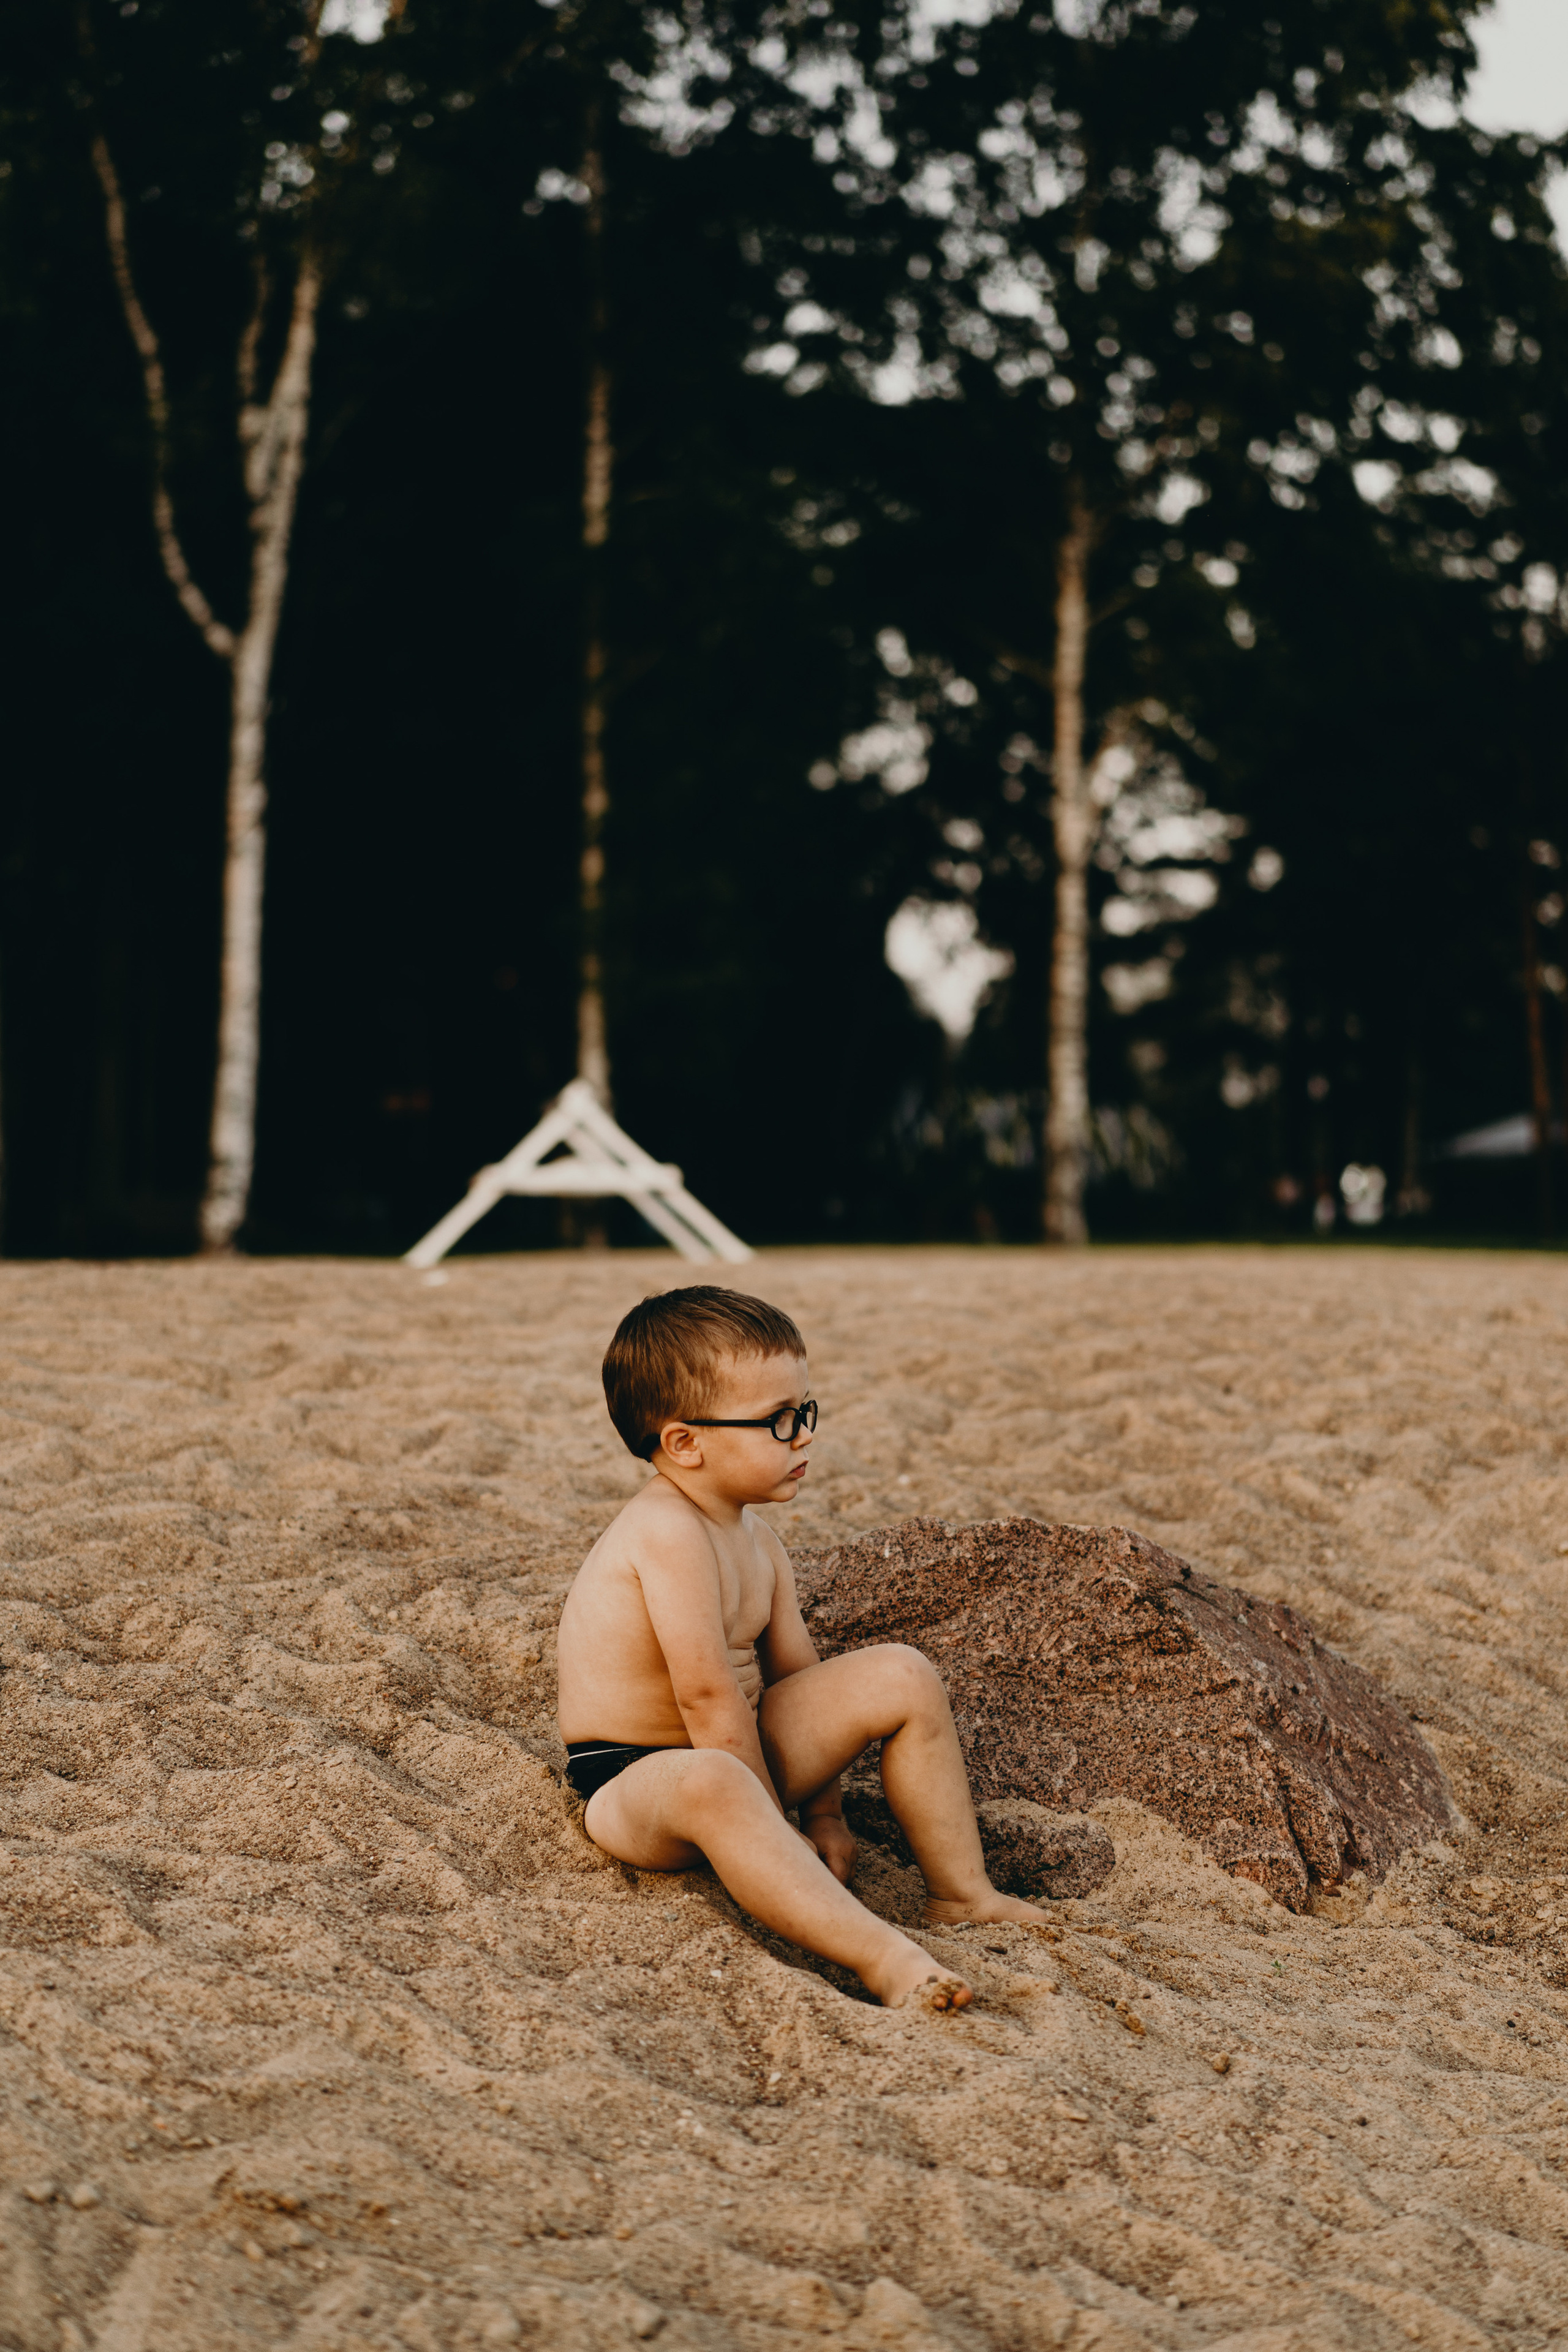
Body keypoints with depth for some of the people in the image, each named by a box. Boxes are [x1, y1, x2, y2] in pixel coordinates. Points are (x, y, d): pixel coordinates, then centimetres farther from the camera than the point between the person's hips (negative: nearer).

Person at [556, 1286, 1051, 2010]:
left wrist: (825, 1813, 9)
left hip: (733, 1755, 9)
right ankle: (884, 1958, -52)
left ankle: (960, 1895, 4)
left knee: (903, 1678, -1)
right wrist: (774, 1827, -21)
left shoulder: (756, 1541, 6)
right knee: (711, 1785, -44)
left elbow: (792, 1672, 11)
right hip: (635, 1780, -9)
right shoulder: (668, 1532, -25)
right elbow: (707, 1696, -26)